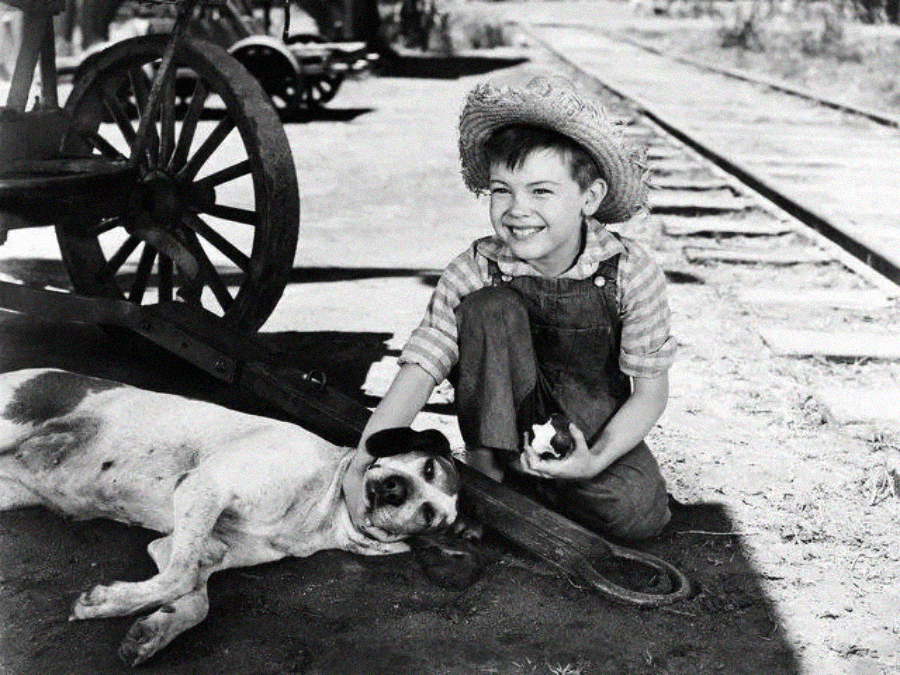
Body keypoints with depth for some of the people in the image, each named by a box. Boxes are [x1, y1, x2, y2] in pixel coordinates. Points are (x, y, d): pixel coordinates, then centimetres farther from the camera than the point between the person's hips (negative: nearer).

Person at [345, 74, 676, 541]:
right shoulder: (475, 272, -18)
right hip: (505, 411, 0)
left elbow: (650, 389, -13)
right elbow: (418, 372, -23)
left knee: (640, 514, -27)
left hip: (592, 422, 1)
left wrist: (596, 460, -29)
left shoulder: (630, 273, -19)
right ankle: (485, 467, -19)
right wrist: (362, 465, -37)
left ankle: (522, 479, -3)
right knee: (490, 307, -27)